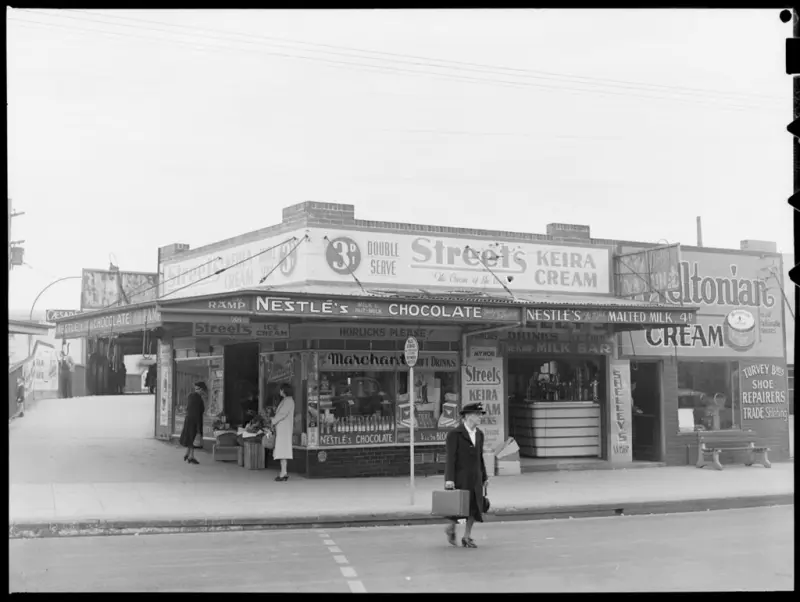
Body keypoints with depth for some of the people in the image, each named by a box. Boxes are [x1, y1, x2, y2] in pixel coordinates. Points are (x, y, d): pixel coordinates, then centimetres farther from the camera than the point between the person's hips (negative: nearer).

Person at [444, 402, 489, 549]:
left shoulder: (479, 434, 10)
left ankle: (467, 538, 13)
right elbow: (450, 458, -13)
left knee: (475, 506, 1)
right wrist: (449, 479, -19)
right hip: (459, 477, -6)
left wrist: (484, 477, 15)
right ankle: (451, 528, 29)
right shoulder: (455, 434, -10)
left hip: (475, 477, 6)